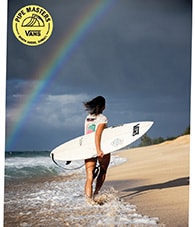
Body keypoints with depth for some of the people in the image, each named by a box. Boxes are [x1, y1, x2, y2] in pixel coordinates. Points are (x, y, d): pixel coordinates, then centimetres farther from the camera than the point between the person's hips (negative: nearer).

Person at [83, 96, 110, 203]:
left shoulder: (88, 118, 11)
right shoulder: (102, 118, -9)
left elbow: (87, 134, 14)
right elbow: (97, 134, -20)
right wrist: (98, 150, -26)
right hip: (103, 149, -4)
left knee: (89, 176, -3)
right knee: (102, 172, 20)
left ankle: (89, 199, -18)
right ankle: (95, 194, 16)